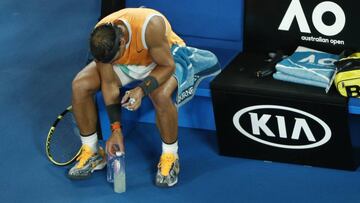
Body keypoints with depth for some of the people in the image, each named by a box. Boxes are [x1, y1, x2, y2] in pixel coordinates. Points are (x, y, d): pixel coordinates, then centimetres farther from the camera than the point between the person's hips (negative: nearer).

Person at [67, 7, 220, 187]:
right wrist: (116, 129, -17)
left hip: (165, 59, -4)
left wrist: (142, 89, -42)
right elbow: (109, 84, -17)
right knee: (80, 86, -17)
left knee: (161, 95, -38)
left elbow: (167, 65, -27)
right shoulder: (100, 39, -27)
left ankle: (170, 156, -14)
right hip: (127, 63, 4)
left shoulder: (150, 26, -42)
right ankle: (91, 152, 1)